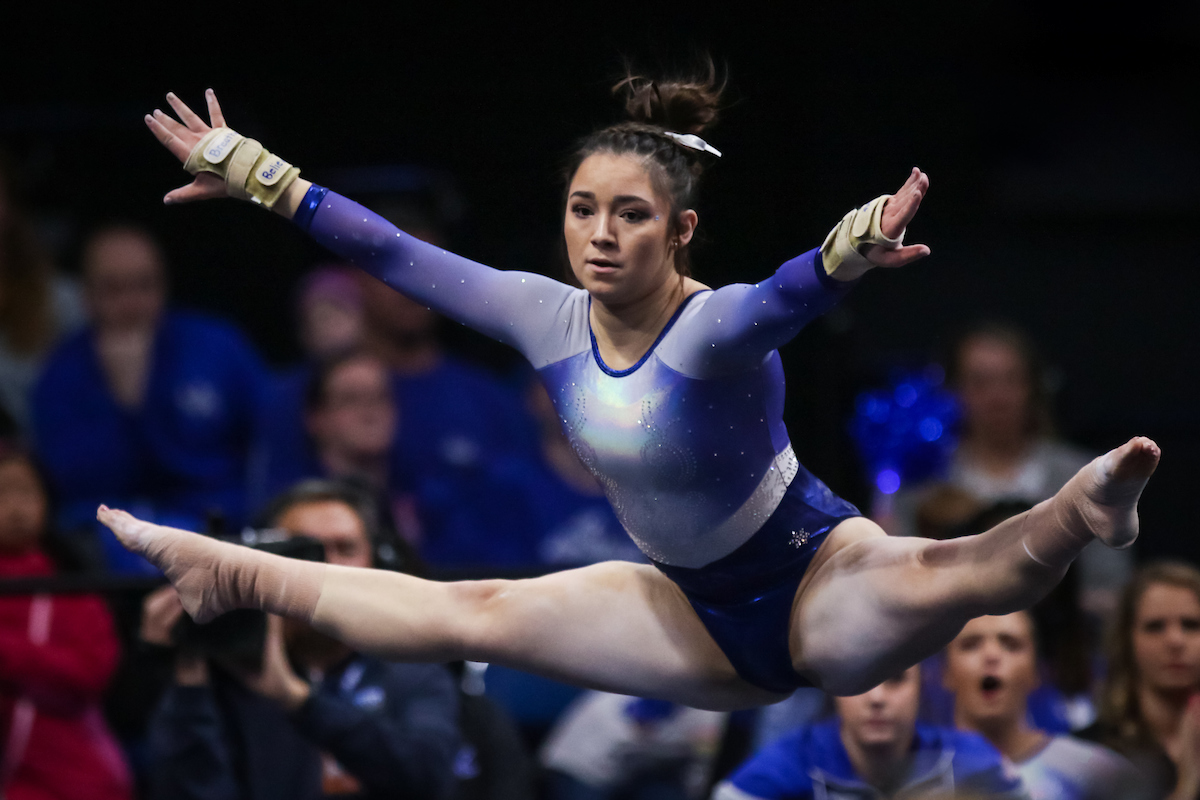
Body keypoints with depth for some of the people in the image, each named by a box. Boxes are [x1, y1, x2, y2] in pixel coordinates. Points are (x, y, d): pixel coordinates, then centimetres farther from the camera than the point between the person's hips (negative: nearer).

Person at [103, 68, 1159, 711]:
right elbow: (397, 256, 2)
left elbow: (784, 297, -50)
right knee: (474, 615, 13)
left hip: (820, 579, -7)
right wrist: (255, 174, 6)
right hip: (702, 620, 7)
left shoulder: (715, 332, -26)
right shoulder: (546, 317, -6)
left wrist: (851, 254, -72)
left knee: (926, 580, -42)